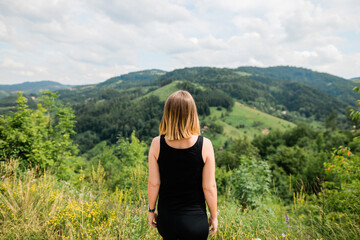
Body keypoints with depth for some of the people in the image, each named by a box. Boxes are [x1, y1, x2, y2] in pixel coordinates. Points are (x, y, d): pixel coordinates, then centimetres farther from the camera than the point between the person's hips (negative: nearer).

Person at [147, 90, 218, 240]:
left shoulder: (157, 144, -14)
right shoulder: (205, 145, -18)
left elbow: (154, 183, -7)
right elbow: (209, 187, -12)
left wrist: (151, 210, 9)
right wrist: (214, 216, 4)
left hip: (166, 218, 2)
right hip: (195, 221, -2)